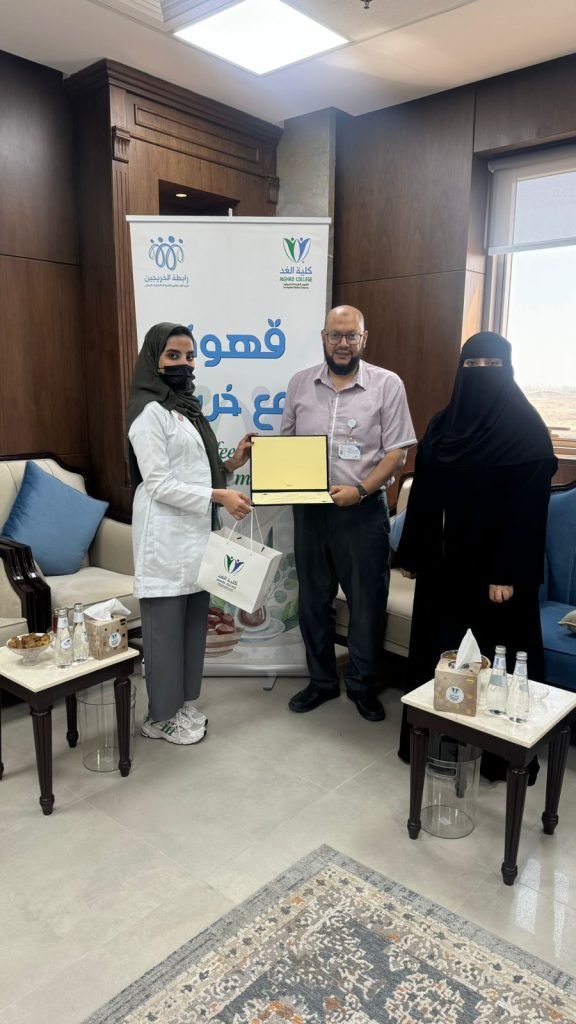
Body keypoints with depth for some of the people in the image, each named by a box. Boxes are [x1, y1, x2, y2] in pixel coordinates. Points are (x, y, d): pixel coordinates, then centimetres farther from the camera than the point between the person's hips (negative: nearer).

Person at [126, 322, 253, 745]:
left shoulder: (187, 407, 16)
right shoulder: (149, 410, -12)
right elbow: (159, 484, -18)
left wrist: (232, 464, 4)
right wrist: (219, 497, -20)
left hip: (195, 532, 9)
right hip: (166, 535, -9)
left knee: (194, 623, 14)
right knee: (166, 626, 1)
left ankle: (184, 703, 28)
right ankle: (161, 716, 16)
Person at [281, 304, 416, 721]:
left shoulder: (387, 384, -4)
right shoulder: (300, 383, 6)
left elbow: (396, 452, -6)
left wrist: (360, 490, -18)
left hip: (363, 510, -3)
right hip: (310, 509, 3)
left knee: (368, 602, 6)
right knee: (314, 600, 13)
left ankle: (362, 684, 26)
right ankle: (322, 680, 31)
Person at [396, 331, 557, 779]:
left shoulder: (528, 431, -9)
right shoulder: (442, 424, 7)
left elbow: (529, 508, -14)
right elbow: (423, 494, 8)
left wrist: (509, 572, -19)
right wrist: (411, 553, 9)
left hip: (496, 565, -5)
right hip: (444, 561, 5)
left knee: (495, 655, 5)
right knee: (437, 647, 14)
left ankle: (500, 754, 23)